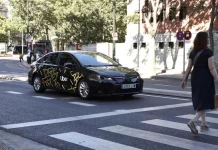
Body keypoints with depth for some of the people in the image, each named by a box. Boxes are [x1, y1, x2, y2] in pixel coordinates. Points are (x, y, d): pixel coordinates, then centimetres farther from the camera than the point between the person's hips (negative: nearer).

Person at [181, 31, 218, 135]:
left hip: (195, 78, 6)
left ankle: (203, 124, 25)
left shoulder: (193, 52, 4)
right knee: (205, 102, -2)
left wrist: (185, 80, 10)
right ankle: (193, 121, -20)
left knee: (199, 101, 17)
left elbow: (189, 67, 5)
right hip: (205, 78, -6)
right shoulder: (208, 52, -12)